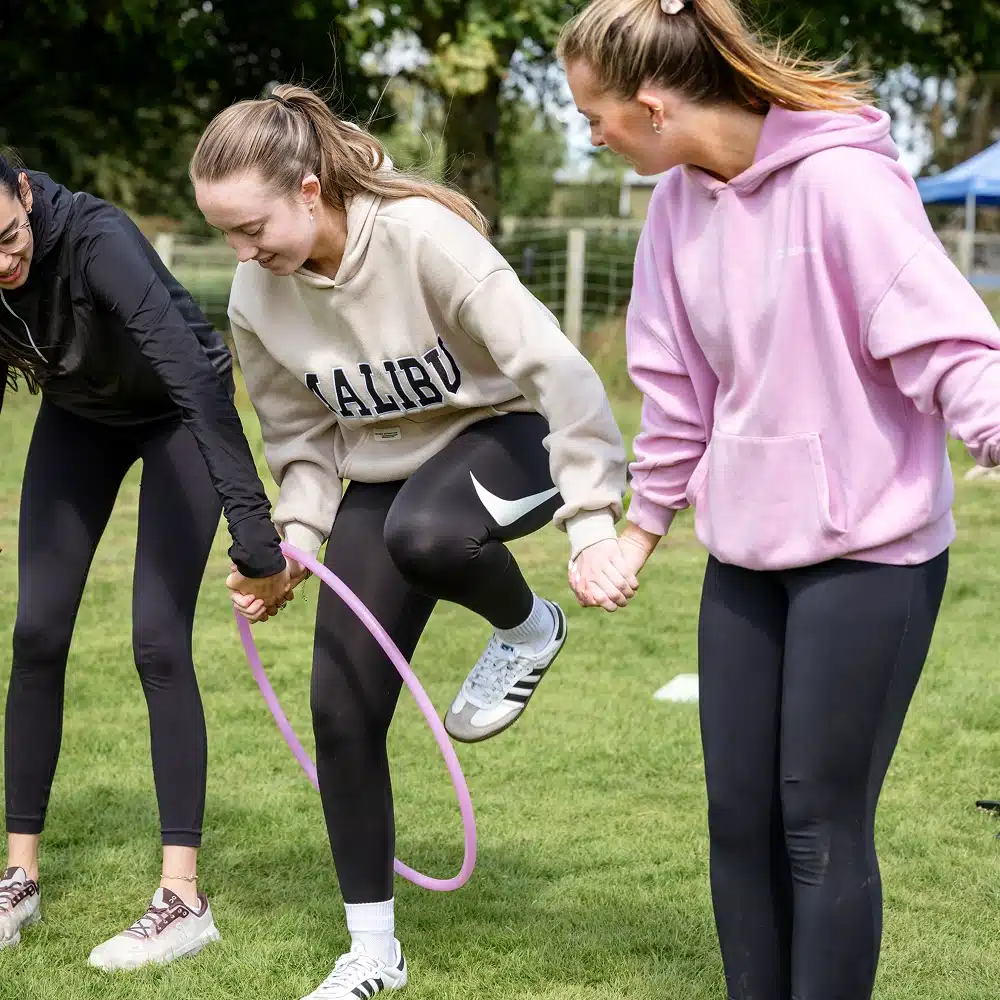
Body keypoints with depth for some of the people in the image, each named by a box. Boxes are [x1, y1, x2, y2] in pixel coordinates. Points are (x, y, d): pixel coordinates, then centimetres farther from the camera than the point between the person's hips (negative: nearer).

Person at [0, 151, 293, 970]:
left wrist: (255, 537, -52)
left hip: (178, 413, -5)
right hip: (81, 416, 5)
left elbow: (197, 380, -46)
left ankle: (184, 899, -7)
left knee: (158, 638, -12)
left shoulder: (96, 239, -39)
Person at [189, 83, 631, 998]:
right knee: (342, 710, -2)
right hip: (382, 471, 6)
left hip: (500, 434, -5)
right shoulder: (257, 296, -11)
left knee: (422, 533, -41)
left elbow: (553, 366, -31)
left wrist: (592, 519, -37)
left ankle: (528, 629, -4)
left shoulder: (421, 235, -29)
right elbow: (303, 438, 3)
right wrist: (293, 542, -11)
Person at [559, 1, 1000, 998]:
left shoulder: (841, 178, -19)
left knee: (821, 821, -3)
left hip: (865, 549, -7)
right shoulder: (679, 202, 4)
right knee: (739, 814, 11)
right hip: (745, 549, 7)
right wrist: (639, 531, 20)